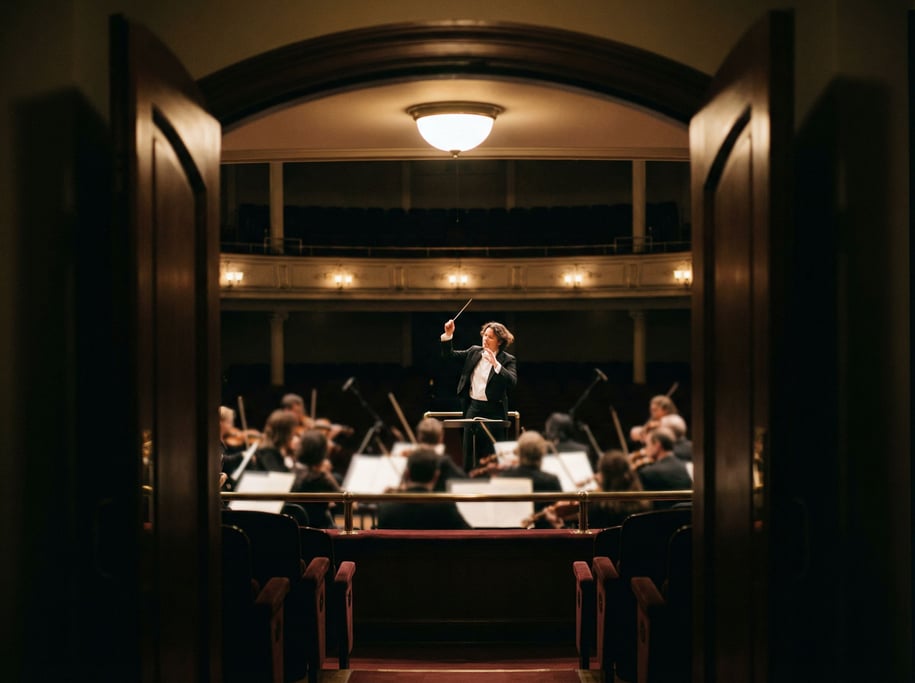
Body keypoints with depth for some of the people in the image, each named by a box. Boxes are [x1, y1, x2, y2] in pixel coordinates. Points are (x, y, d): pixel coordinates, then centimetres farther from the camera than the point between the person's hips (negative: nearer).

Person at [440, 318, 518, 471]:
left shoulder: (508, 360, -6)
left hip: (493, 410, -5)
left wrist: (496, 364, -30)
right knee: (469, 451, 10)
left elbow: (512, 382, -21)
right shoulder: (474, 352, 9)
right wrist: (448, 335, -1)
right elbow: (449, 355, 14)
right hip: (472, 407, 5)